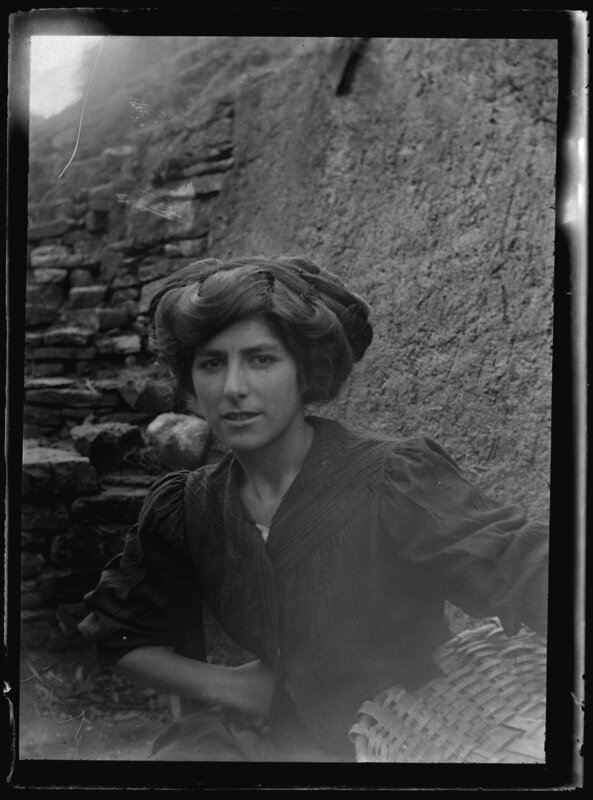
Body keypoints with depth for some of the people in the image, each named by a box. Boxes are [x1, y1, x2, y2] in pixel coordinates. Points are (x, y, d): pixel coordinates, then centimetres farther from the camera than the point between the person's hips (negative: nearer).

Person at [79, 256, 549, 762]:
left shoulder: (393, 482, -14)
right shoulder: (187, 507, 0)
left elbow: (526, 569, -25)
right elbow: (120, 634, 13)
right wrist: (225, 686, -1)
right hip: (259, 734, 4)